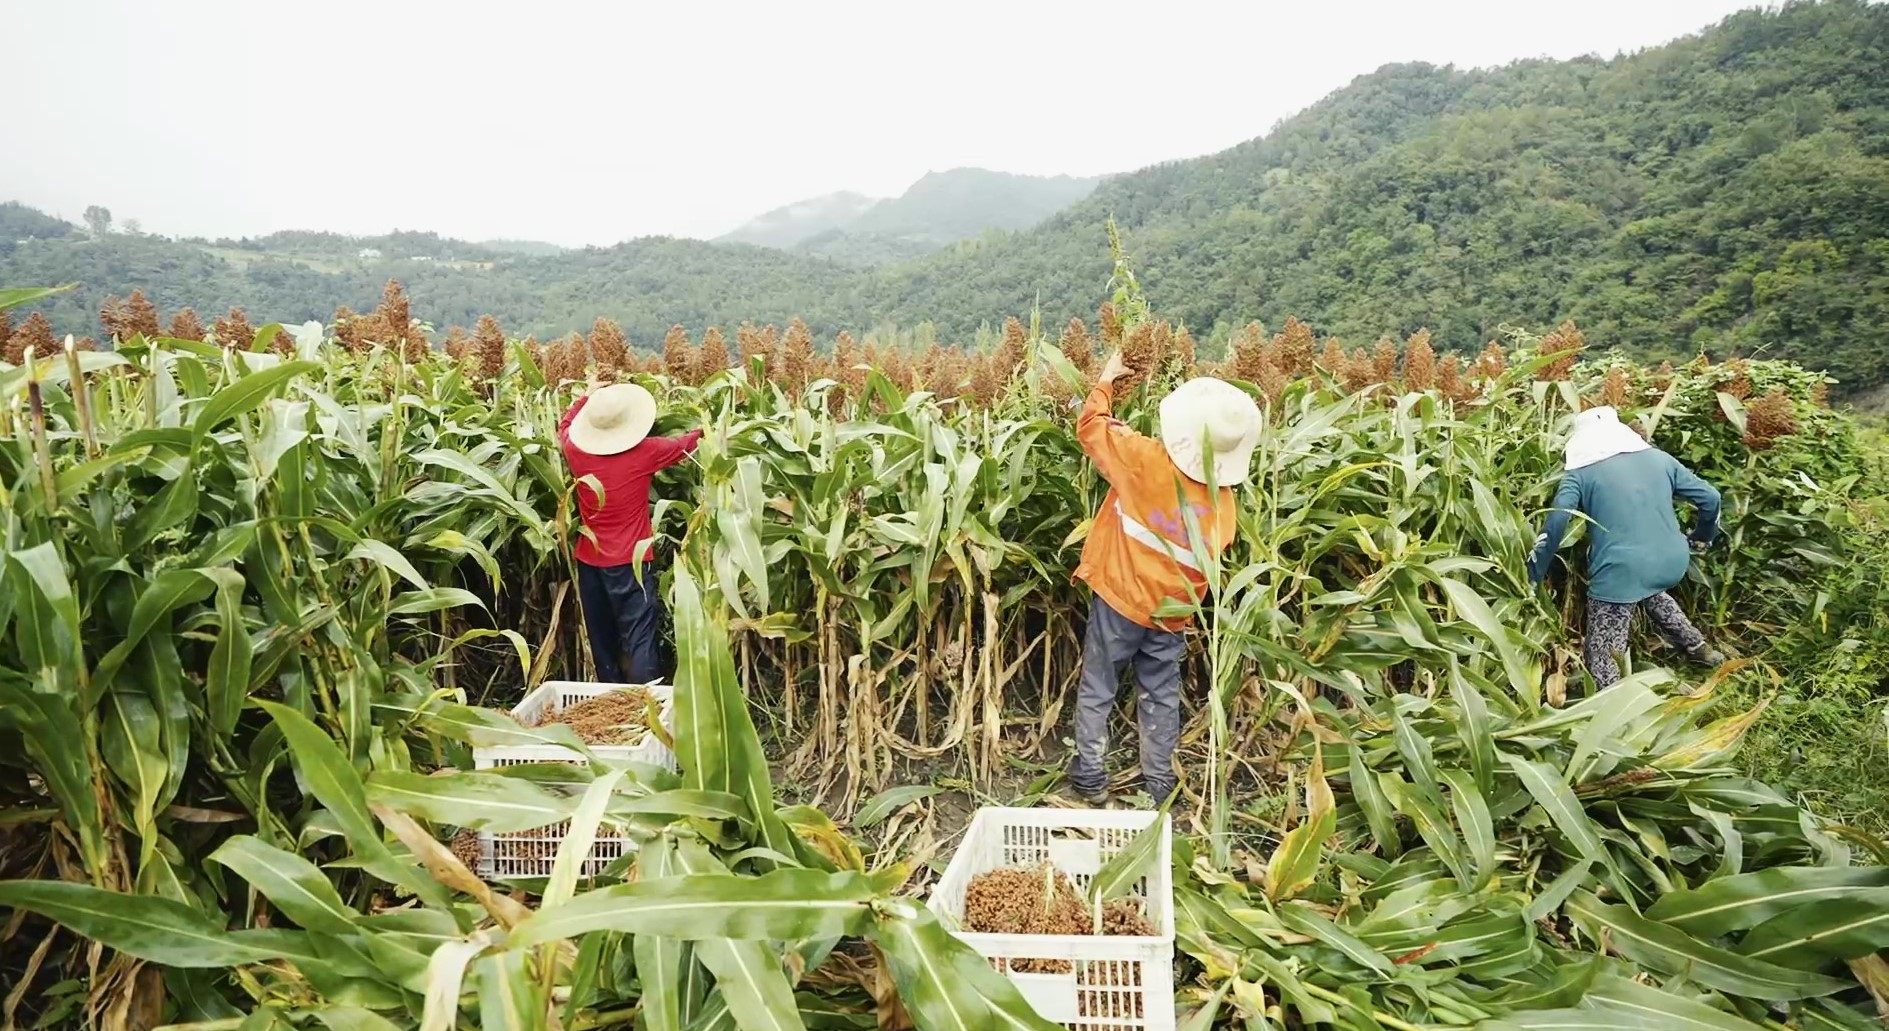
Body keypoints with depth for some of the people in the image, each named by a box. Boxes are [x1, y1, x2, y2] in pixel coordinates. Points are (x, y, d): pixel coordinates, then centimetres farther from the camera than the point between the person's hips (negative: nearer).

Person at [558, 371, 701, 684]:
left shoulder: (577, 452, -4)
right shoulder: (644, 452, -14)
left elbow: (565, 425, 21)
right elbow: (687, 443, 5)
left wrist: (589, 395, 33)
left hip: (590, 560, 5)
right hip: (630, 561, -5)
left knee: (601, 639, 15)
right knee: (640, 639, -6)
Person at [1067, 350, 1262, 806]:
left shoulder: (1145, 460, -18)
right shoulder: (1222, 496, -5)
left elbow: (1091, 426, -5)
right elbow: (1210, 558, 7)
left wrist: (1106, 380, 10)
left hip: (1120, 599, -3)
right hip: (1172, 611, 4)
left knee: (1097, 689, 12)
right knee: (1162, 696, 17)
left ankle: (1090, 775, 20)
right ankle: (1159, 783, 26)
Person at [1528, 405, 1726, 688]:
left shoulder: (1580, 471, 2)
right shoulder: (1659, 458, 14)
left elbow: (1556, 522, -12)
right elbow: (1710, 498, 16)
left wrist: (1534, 575, -6)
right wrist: (1703, 537, 35)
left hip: (1621, 570, -6)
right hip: (1672, 561, 6)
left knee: (1602, 658, 1)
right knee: (1650, 591, 42)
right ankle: (1698, 647, 50)